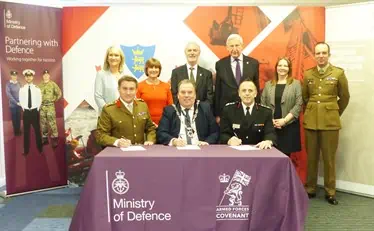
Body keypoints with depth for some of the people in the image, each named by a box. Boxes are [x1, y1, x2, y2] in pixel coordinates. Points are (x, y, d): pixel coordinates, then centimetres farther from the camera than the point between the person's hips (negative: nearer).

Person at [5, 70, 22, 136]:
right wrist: (16, 102, -16)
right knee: (14, 118, 7)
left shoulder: (19, 83, 4)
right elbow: (8, 94, -14)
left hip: (19, 104, 3)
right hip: (12, 104, -3)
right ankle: (15, 131, 18)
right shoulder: (8, 84, -8)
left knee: (19, 118, 10)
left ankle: (19, 130, 22)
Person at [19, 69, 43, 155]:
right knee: (26, 131, 7)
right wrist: (24, 108, 0)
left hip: (35, 111, 0)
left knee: (37, 130, 6)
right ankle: (26, 150, 15)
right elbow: (21, 100, 6)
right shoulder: (22, 89, 0)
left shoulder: (37, 88, -2)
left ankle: (40, 148, 18)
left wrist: (37, 108, -1)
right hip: (26, 112, 1)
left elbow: (39, 100, 4)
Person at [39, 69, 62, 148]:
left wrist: (54, 99, 1)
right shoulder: (40, 85, 10)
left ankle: (55, 139, -4)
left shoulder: (53, 84, -1)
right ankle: (44, 138, 19)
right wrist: (39, 101, 8)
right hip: (42, 107, 5)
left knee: (52, 123, -9)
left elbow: (59, 93, 0)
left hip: (50, 106, -4)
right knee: (43, 123, 9)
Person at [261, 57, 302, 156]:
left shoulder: (296, 83, 5)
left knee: (286, 154, -2)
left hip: (289, 125, -1)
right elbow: (262, 104, 7)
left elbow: (298, 105, -3)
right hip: (270, 126, 2)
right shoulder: (268, 84, 12)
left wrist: (284, 120, -10)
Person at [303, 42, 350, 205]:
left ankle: (330, 192, 16)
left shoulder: (338, 73, -2)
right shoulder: (308, 74, 5)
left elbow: (344, 97, 7)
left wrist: (335, 113, 13)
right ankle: (310, 189, 20)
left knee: (329, 158, 3)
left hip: (330, 121, -2)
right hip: (310, 120, 2)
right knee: (311, 157, 9)